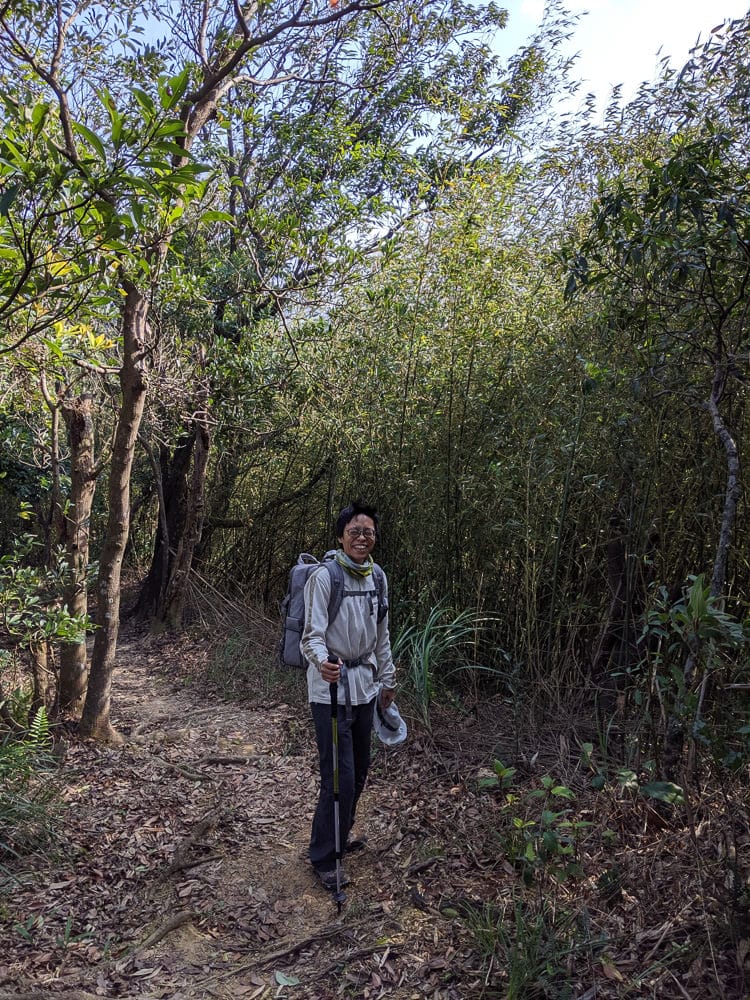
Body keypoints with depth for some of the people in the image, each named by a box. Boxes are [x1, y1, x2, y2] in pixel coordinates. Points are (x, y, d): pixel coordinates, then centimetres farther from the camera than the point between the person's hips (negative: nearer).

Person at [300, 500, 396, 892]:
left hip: (364, 687, 7)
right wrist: (322, 661, -40)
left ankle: (340, 837, 39)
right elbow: (311, 635, -19)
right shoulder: (324, 577, -15)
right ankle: (324, 857, 16)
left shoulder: (377, 577, 5)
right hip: (331, 689, -7)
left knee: (359, 770, 17)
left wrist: (387, 679, 19)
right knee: (339, 777, -5)